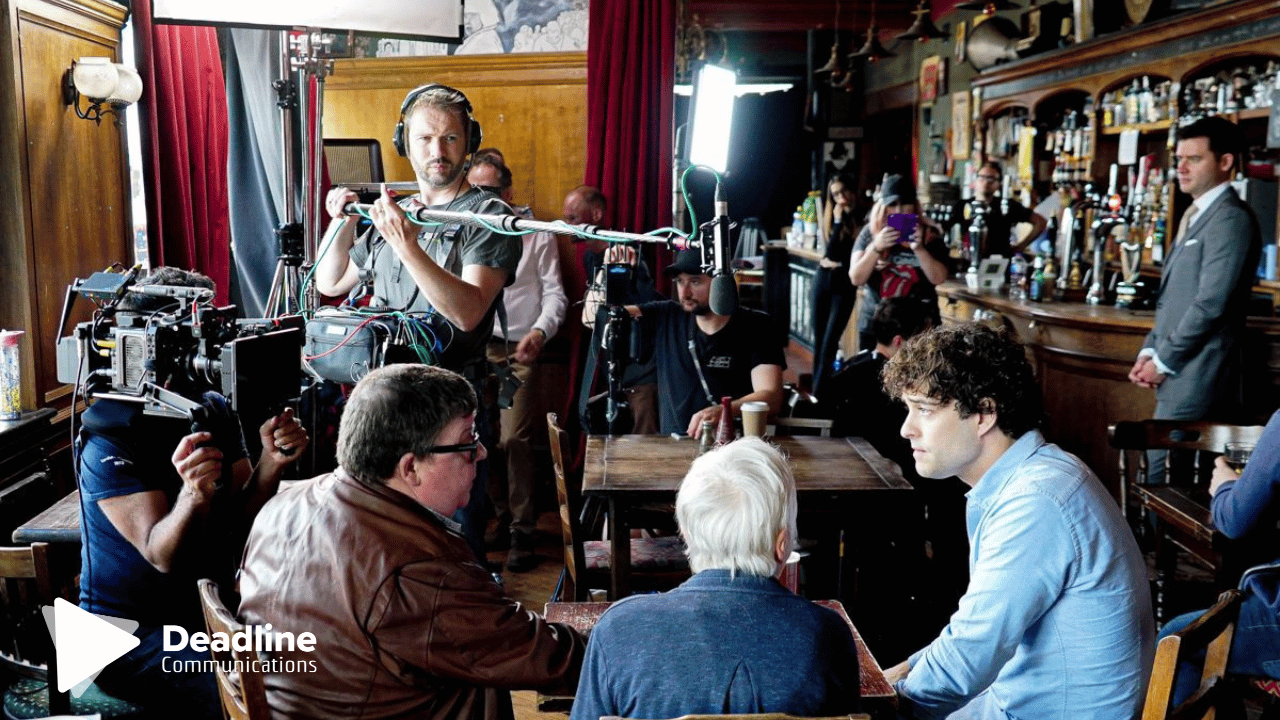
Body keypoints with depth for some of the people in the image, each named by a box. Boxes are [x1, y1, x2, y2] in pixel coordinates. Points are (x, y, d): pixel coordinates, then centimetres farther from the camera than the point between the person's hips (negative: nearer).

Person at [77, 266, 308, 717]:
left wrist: (272, 464, -23)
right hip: (133, 630, -6)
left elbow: (237, 523, -5)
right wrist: (193, 495, -45)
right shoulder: (109, 441, -16)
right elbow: (162, 556, -25)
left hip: (211, 608, 6)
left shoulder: (215, 411, 2)